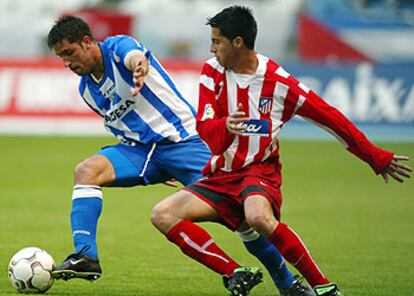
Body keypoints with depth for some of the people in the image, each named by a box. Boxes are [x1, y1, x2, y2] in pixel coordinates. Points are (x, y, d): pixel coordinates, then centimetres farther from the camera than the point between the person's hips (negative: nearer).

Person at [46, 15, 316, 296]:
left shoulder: (118, 46, -11)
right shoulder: (87, 90, 10)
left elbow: (134, 56, -38)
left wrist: (139, 65, -64)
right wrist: (155, 166, 21)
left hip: (182, 141, -6)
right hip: (140, 148, 6)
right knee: (87, 170, -22)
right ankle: (85, 256, -30)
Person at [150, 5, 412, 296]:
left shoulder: (278, 81, -10)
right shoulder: (213, 72, -2)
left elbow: (329, 117, -2)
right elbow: (204, 128, -11)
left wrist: (377, 157, 1)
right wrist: (225, 126, -36)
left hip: (260, 171, -5)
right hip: (221, 174, 5)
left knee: (259, 217, -38)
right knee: (163, 215, -16)